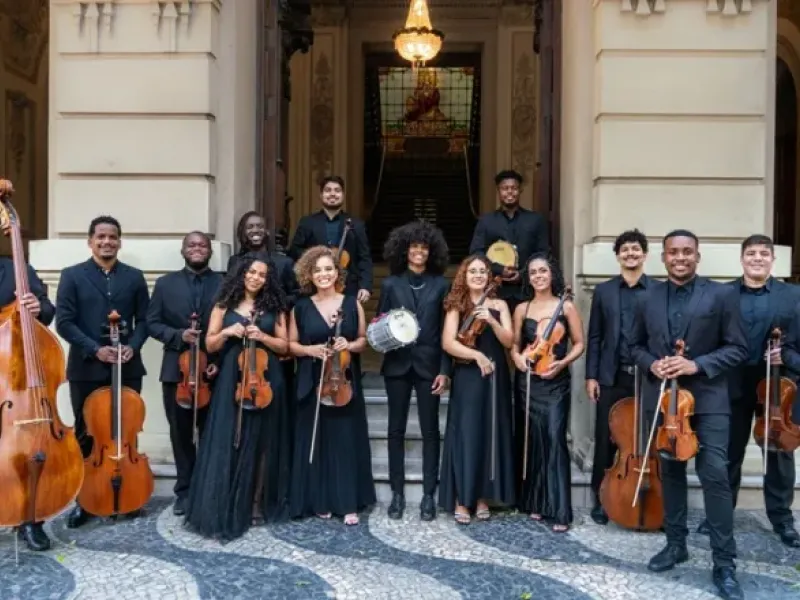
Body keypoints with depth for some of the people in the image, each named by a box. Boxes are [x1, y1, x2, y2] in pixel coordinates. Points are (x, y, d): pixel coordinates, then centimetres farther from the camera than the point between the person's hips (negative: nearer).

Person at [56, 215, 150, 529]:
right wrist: (95, 349, -16)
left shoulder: (134, 277, 6)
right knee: (85, 436, 8)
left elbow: (144, 320, 6)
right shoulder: (73, 275, 0)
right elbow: (64, 322, -6)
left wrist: (132, 346, -12)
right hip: (86, 368, -1)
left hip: (126, 368, 2)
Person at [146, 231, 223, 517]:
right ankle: (185, 490, 23)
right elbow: (152, 323, 3)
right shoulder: (165, 283, 7)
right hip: (177, 369, 2)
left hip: (214, 369, -1)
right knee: (181, 434, 10)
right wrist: (178, 335, -14)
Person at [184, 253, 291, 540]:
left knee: (261, 444, 6)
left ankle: (257, 505, 16)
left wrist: (262, 337, -11)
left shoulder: (274, 307, 7)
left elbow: (284, 346, 6)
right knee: (227, 444, -3)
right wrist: (227, 332, -12)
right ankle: (225, 510, 4)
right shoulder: (225, 305, 6)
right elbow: (210, 344, 6)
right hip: (231, 381, -1)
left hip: (265, 380, 1)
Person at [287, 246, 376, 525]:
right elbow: (291, 344, 7)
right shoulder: (301, 307, 3)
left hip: (345, 382, 0)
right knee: (316, 441, 4)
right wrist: (310, 349, -12)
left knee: (347, 441, 3)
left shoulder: (352, 304, 3)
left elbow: (363, 340, 9)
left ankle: (349, 502, 12)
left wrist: (350, 345, -11)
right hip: (312, 384, 0)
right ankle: (319, 501, 17)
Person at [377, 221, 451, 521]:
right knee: (396, 429, 6)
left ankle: (429, 495, 13)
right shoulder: (390, 284, 6)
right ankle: (397, 493, 17)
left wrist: (445, 370, -5)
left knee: (430, 430, 4)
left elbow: (447, 331, 1)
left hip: (428, 364, -1)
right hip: (398, 364, 1)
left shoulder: (441, 285, 4)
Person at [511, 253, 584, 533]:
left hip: (555, 382, -3)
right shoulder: (522, 308, 8)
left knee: (554, 440, -10)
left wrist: (562, 362, -13)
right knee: (531, 441, 7)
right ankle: (534, 503, 19)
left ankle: (559, 511, -5)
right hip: (527, 381, 3)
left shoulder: (566, 306, 1)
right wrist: (517, 357, -8)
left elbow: (579, 344, 4)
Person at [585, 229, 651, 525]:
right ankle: (602, 499, 16)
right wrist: (591, 375, 0)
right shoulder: (603, 291, 8)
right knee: (605, 441, 4)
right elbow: (594, 337, 6)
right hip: (611, 377, 1)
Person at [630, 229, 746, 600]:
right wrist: (651, 364, -8)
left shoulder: (722, 295, -5)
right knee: (670, 472, 14)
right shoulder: (648, 298, 6)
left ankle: (724, 563, 6)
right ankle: (676, 544, 30)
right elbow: (636, 345, 13)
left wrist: (697, 365, -18)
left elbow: (738, 349, -5)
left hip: (707, 399, -3)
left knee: (715, 476, -6)